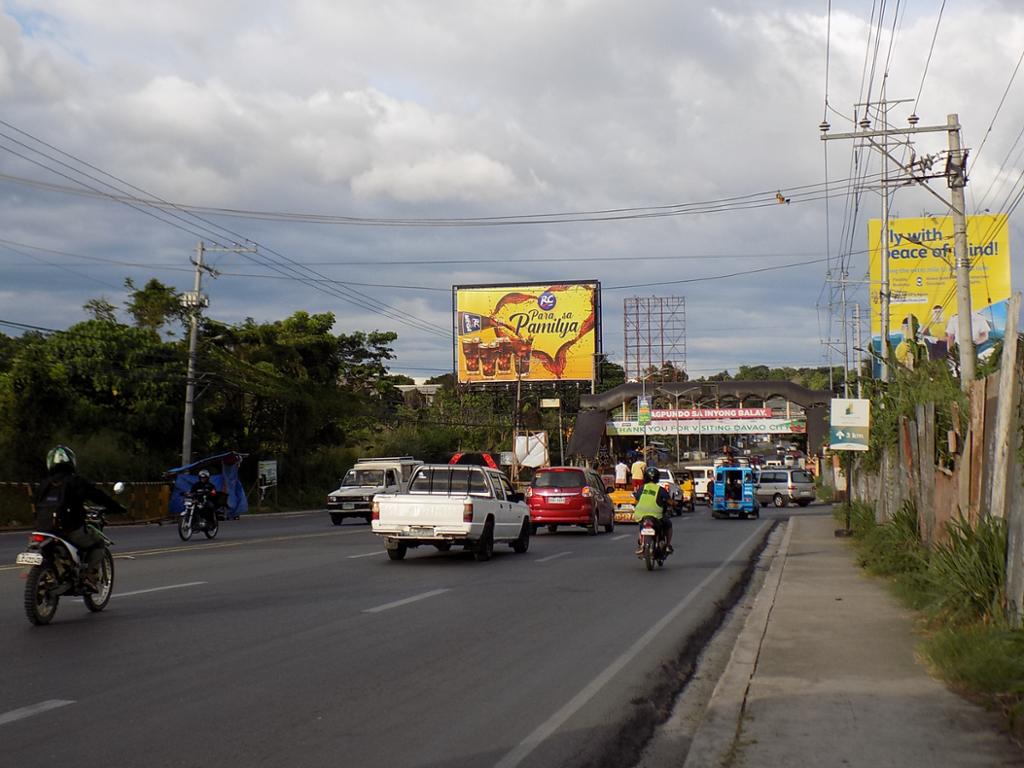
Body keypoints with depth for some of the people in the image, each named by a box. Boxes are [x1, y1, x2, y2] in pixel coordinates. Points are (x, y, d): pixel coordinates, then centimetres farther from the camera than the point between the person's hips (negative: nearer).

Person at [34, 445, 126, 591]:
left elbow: (37, 507, 23)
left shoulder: (44, 484, 14)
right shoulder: (76, 481, -2)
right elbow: (98, 496, 2)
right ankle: (90, 578, 3)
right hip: (70, 531, -5)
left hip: (44, 530, 5)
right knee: (97, 542, 17)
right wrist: (117, 508, 15)